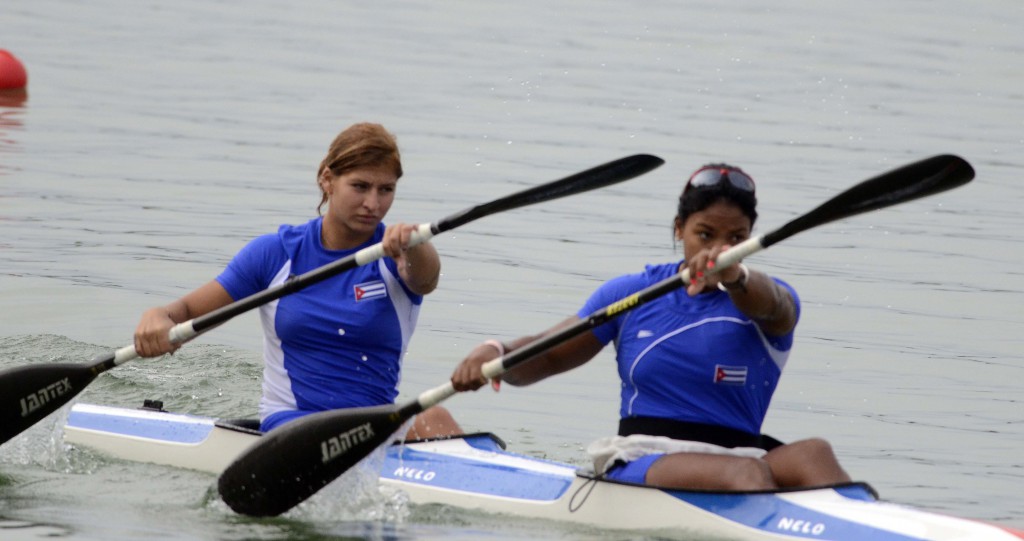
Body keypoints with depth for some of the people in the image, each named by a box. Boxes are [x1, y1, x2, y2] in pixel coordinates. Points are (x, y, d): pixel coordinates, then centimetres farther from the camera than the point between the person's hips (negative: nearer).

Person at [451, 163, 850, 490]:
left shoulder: (771, 300, 8)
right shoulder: (633, 294, 13)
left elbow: (769, 304, -19)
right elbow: (546, 357, 13)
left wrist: (735, 276, -45)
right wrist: (494, 353, -11)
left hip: (738, 456, 0)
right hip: (640, 463, 0)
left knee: (812, 453, -33)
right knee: (747, 474, -32)